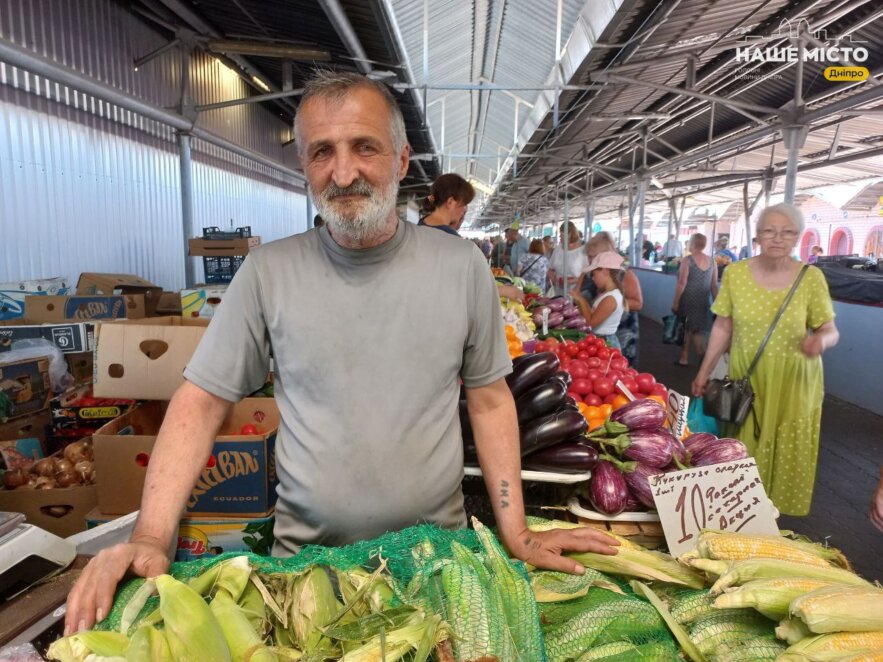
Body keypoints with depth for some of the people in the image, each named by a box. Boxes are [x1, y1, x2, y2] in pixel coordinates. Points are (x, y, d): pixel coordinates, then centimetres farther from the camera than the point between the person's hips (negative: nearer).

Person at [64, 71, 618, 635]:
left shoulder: (462, 266, -9)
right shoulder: (269, 271, -10)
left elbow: (489, 400, -3)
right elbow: (202, 402, -5)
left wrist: (517, 534, -4)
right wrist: (150, 538, -15)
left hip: (438, 548, 1)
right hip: (306, 555, 0)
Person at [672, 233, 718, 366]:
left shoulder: (687, 260, -10)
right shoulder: (711, 261, 5)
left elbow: (682, 283, -13)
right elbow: (714, 285, 6)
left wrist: (675, 302, -8)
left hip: (689, 300, -5)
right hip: (704, 301, 5)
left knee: (686, 329, 6)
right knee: (698, 330, 10)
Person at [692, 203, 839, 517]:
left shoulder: (811, 278, -8)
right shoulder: (735, 273, -5)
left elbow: (831, 331, -2)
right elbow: (723, 327, 3)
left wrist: (821, 340, -26)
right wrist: (704, 371, 4)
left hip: (793, 383, -1)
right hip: (745, 379, 1)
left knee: (784, 452, 9)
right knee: (743, 450, 11)